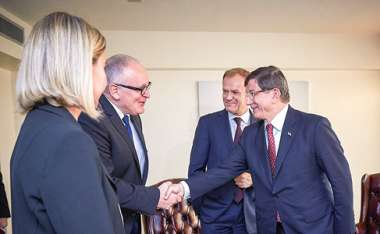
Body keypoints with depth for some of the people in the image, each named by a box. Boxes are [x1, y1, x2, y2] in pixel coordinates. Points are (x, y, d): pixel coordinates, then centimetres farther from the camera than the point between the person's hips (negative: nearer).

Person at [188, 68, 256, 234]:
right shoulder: (207, 123, -6)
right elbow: (195, 170, -4)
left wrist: (254, 178, -15)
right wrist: (199, 207, -6)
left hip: (252, 214, 1)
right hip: (215, 213, -1)